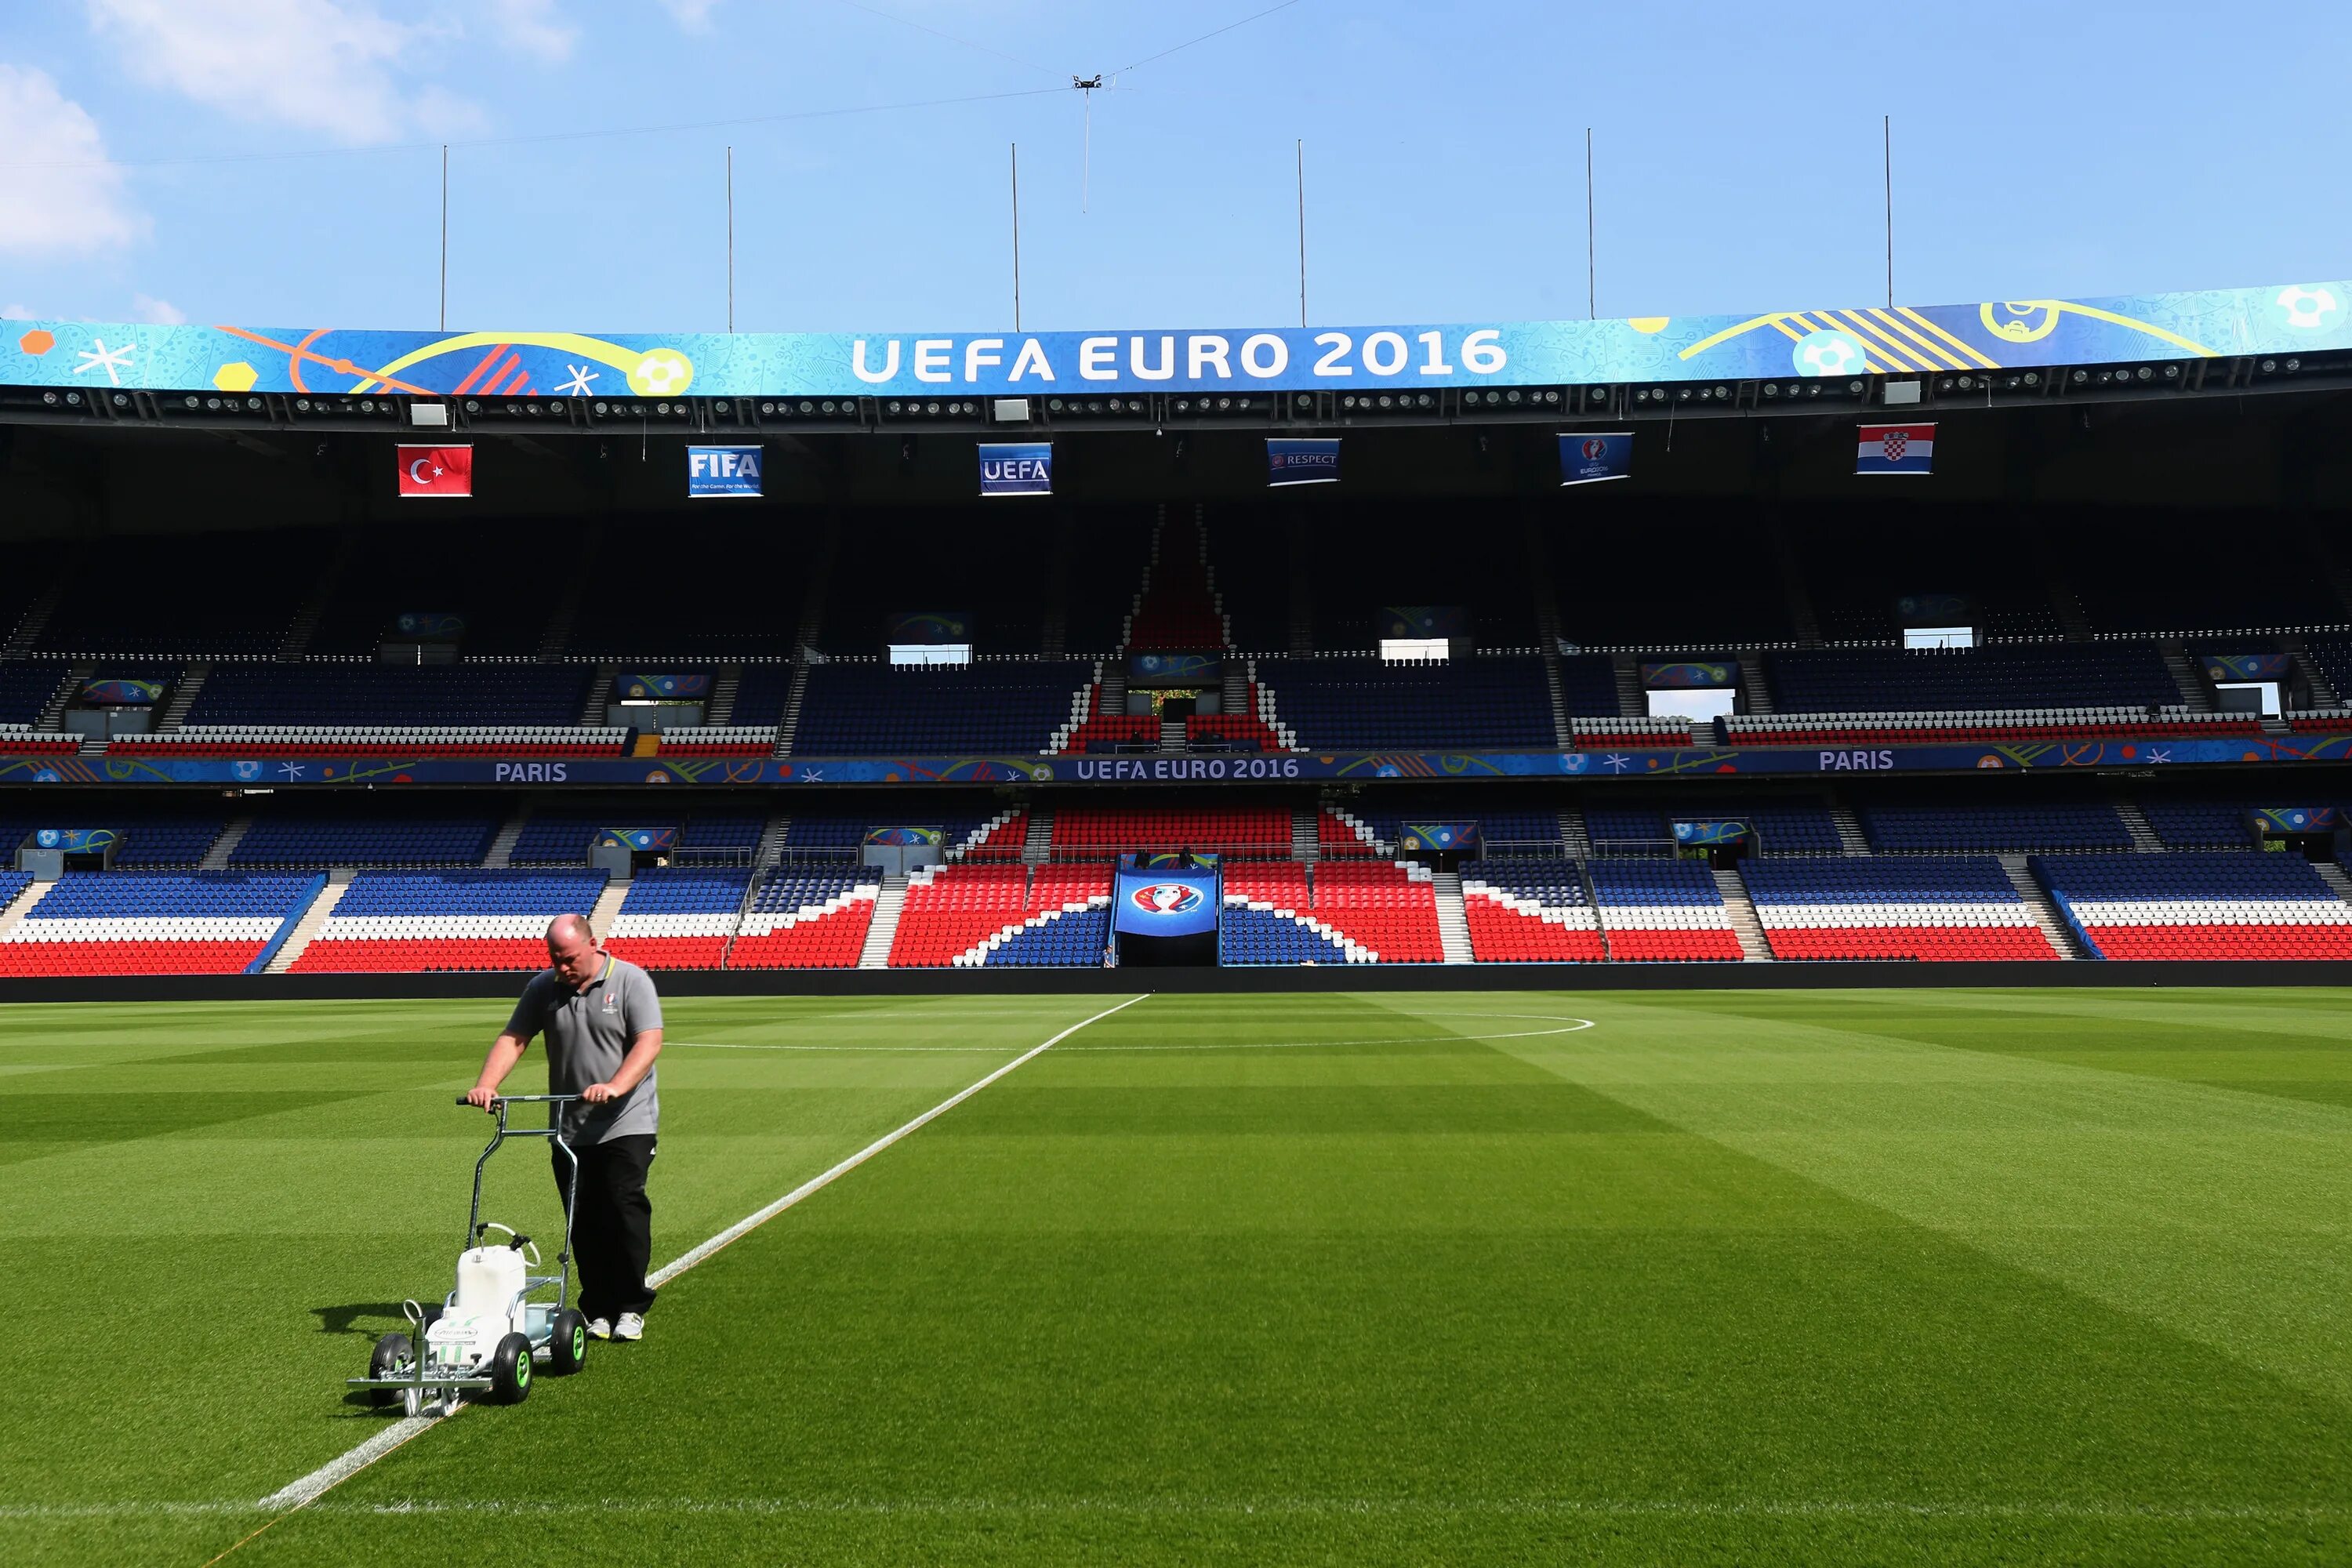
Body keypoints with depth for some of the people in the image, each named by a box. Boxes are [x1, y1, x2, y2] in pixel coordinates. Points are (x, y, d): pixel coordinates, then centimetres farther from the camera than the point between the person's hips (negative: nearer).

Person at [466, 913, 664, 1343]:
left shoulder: (631, 981, -5)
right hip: (569, 1127, 4)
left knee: (624, 1208, -9)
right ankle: (597, 1308, 14)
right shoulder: (543, 987, 8)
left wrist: (615, 1087, -29)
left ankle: (631, 1307, 3)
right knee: (583, 1222, 5)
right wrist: (486, 1085, -10)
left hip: (626, 1124, -4)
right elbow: (513, 1038, 6)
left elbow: (649, 1041, -15)